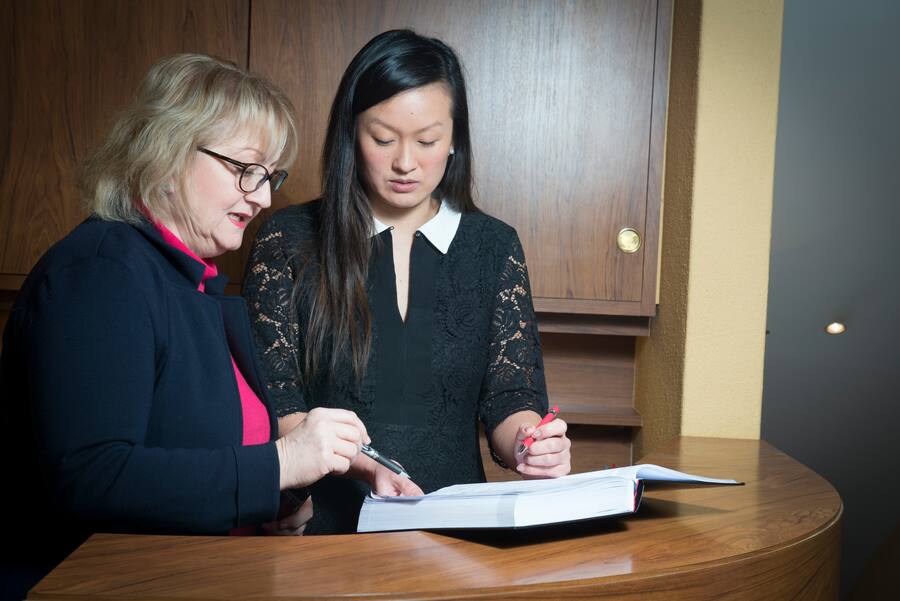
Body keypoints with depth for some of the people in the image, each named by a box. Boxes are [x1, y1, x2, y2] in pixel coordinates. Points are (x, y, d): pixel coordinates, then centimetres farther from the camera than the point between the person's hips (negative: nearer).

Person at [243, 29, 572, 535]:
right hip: (325, 527, -1)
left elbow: (509, 398, 7)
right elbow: (275, 407, -2)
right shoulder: (288, 241, 3)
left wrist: (527, 443, -16)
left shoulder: (493, 247, 9)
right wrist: (367, 468, -20)